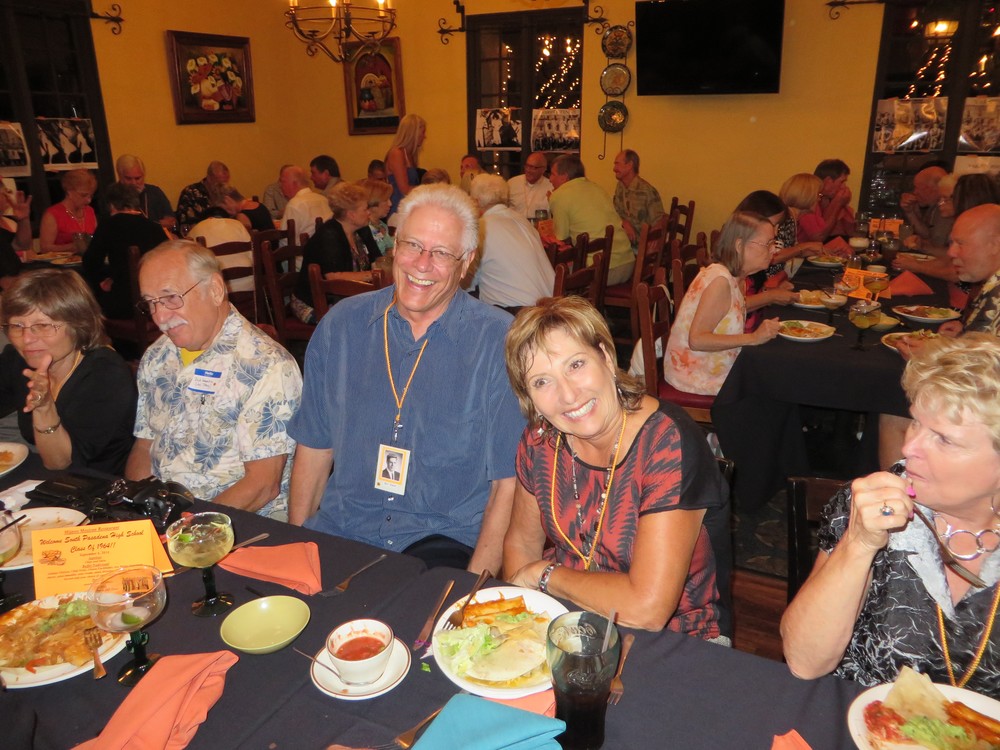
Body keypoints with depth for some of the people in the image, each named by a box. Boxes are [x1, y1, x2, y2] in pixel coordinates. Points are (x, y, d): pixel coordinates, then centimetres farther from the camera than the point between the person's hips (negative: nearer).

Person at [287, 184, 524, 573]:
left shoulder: (501, 341, -8)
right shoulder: (342, 325, 5)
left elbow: (509, 482, -8)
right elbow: (314, 447, 10)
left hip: (447, 539, -3)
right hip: (338, 532, 3)